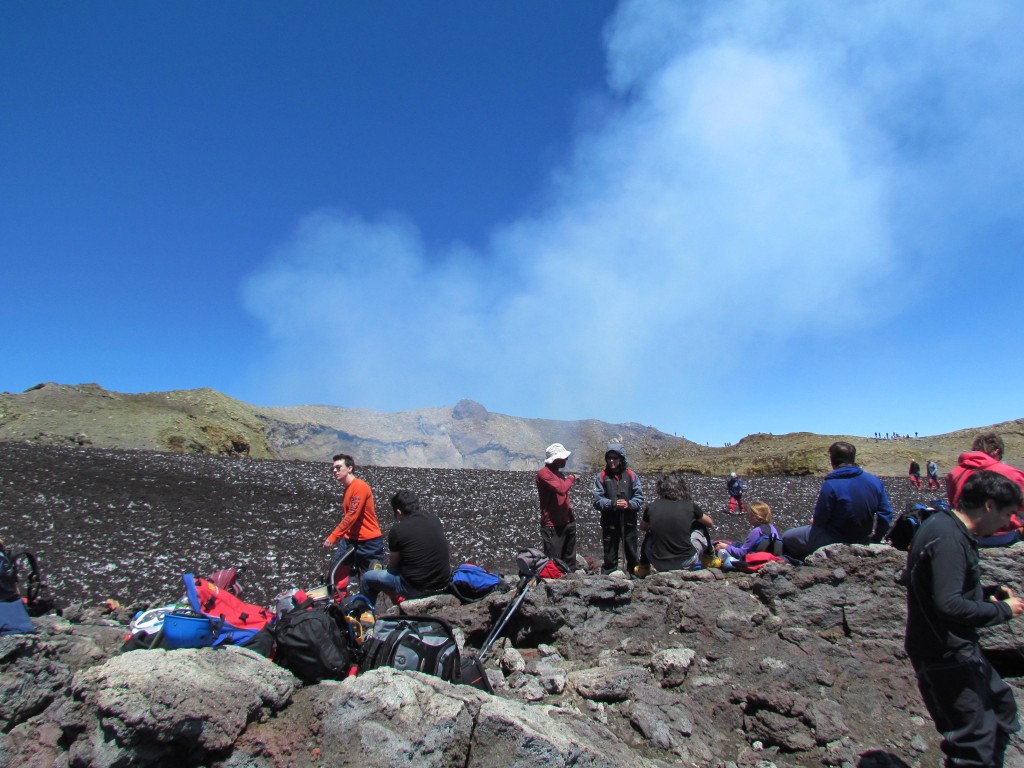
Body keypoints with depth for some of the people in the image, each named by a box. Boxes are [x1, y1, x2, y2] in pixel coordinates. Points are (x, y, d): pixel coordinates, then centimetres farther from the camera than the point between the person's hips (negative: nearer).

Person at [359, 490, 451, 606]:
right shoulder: (434, 519, 1)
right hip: (443, 584, 6)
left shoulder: (397, 530, -12)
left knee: (367, 577, 14)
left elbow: (393, 565, 0)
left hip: (416, 589, -5)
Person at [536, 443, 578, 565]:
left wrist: (569, 503, 9)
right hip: (552, 525, -9)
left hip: (567, 522, 9)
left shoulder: (558, 473, 16)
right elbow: (561, 489, -25)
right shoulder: (544, 473, -13)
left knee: (569, 560, 16)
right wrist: (571, 479, -8)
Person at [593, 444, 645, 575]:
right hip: (609, 523, -1)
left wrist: (629, 504, -17)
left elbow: (639, 497, 2)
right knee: (610, 558, 9)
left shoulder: (631, 475, 4)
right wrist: (612, 504, -19)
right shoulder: (601, 476, 1)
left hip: (628, 521, 1)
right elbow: (597, 500, -4)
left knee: (632, 554, 10)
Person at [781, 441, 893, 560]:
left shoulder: (831, 485, -23)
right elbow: (886, 513, 1)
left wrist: (815, 520, 8)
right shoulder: (875, 481, -5)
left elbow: (818, 520, -16)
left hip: (835, 540, -7)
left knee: (787, 538, 7)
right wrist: (875, 539, 14)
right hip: (862, 539, 7)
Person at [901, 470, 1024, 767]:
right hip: (944, 654, -11)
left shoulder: (953, 531, 9)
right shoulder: (948, 538, -25)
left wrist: (989, 592, 8)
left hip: (959, 648, 11)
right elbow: (949, 604, -31)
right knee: (977, 742, -3)